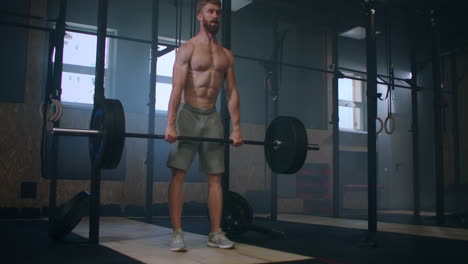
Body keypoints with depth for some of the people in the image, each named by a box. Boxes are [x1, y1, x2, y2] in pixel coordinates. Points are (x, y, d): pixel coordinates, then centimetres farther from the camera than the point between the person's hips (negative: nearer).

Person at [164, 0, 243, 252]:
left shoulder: (226, 55, 12)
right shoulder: (187, 49, -1)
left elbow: (232, 92, 9)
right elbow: (176, 89, -11)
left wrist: (236, 127, 1)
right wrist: (171, 124, -20)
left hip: (212, 118, 5)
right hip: (188, 114, -4)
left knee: (215, 177, 4)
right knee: (178, 174, -9)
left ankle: (216, 233, 10)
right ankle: (177, 233, -5)